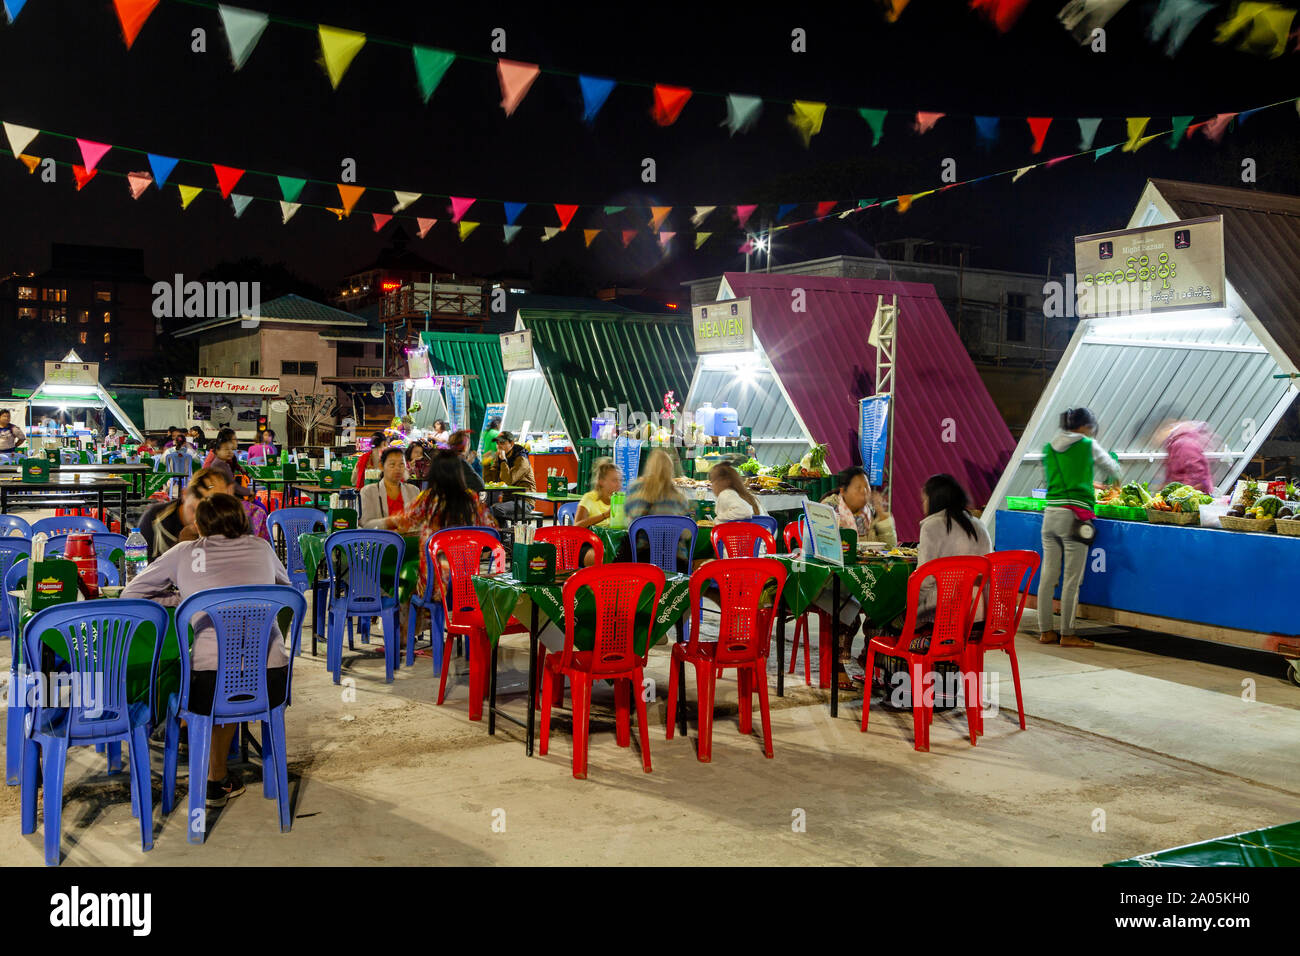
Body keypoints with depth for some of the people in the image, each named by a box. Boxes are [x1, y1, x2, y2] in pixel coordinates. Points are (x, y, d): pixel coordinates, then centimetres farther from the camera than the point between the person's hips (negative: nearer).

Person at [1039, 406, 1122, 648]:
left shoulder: (1050, 448, 13)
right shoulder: (1088, 446, 1)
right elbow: (1113, 470, 14)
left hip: (1050, 512, 5)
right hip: (1074, 515, -5)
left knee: (1048, 575, 8)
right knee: (1072, 579, 0)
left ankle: (1046, 631, 14)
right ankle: (1067, 634, 5)